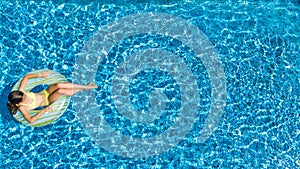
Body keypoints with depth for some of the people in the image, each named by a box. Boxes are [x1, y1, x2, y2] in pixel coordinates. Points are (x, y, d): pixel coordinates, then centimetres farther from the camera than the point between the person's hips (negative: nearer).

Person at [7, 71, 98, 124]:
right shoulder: (22, 107, -25)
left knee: (59, 85, -27)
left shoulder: (20, 92, -16)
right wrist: (43, 111, -31)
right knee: (61, 91, -32)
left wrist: (40, 75, -16)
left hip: (45, 92, 4)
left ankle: (86, 86, -11)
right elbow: (30, 120, -29)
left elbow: (26, 77, -6)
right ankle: (83, 88, -8)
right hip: (47, 101, -4)